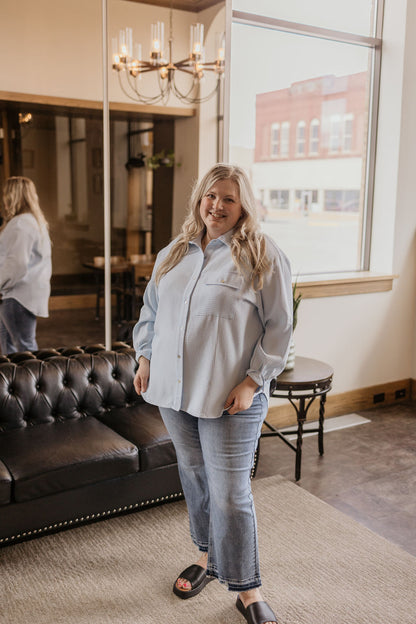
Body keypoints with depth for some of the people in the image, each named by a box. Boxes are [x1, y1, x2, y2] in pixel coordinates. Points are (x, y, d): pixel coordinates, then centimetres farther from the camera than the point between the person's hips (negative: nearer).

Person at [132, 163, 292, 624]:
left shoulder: (264, 256, -7)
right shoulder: (173, 253, 10)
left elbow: (279, 326, -8)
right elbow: (151, 310, 19)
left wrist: (252, 381, -13)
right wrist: (146, 359, 12)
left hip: (229, 398, -5)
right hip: (174, 391, 6)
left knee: (230, 493, -1)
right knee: (194, 477, 18)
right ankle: (208, 556, 40)